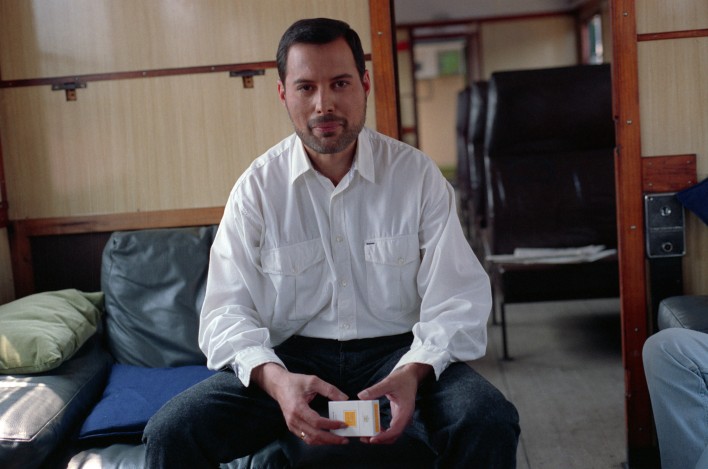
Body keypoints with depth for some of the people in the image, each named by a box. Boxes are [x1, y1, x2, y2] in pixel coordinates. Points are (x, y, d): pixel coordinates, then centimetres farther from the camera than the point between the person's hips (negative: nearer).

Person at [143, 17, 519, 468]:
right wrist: (274, 379, -27)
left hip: (398, 350, 0)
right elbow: (229, 310, -7)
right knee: (170, 433, -20)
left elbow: (456, 301, -6)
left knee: (490, 423, -28)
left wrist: (413, 371, -26)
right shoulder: (257, 187, -2)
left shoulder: (417, 174, -3)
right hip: (291, 357, 1)